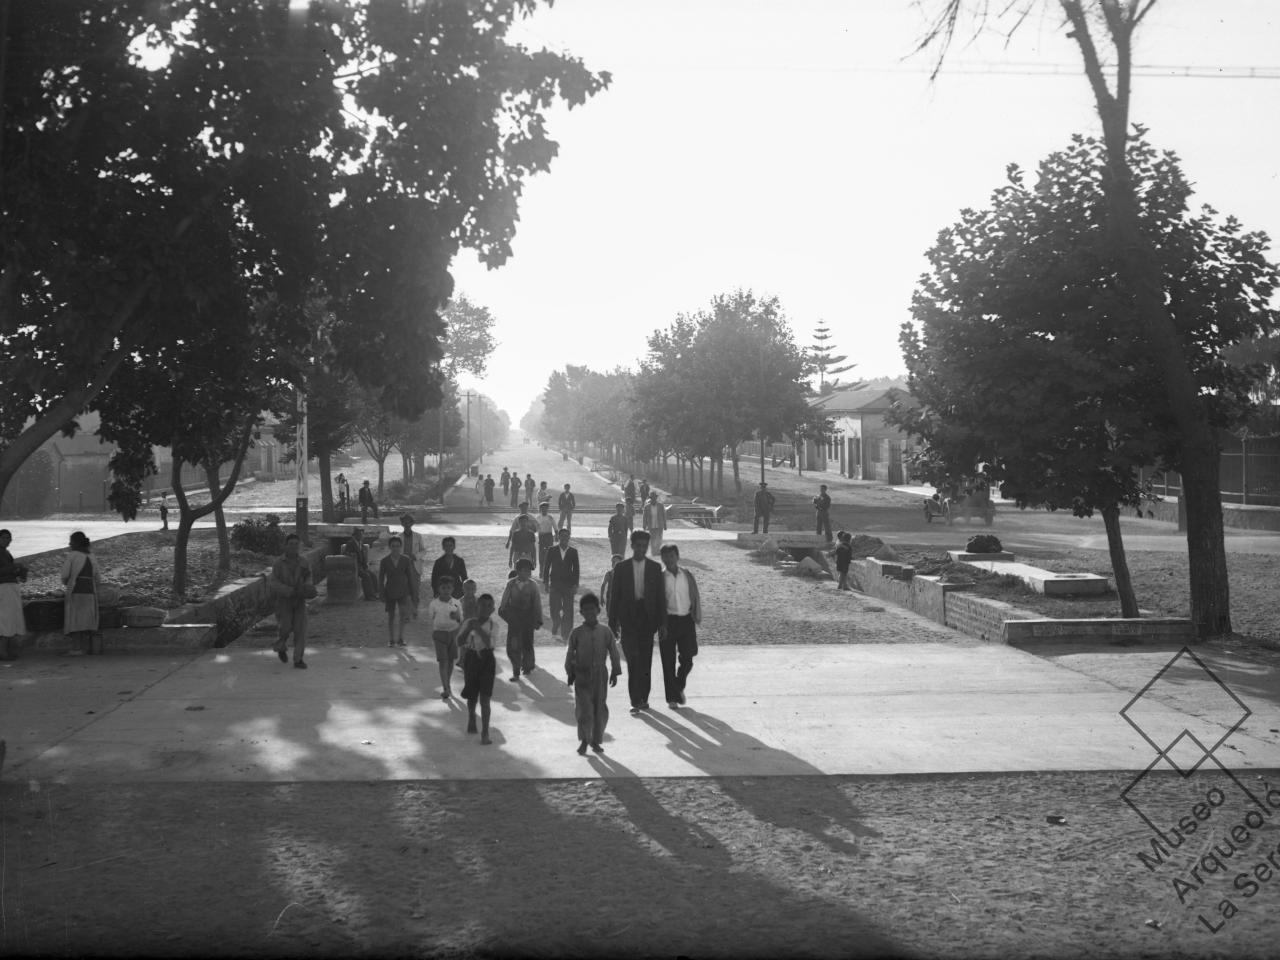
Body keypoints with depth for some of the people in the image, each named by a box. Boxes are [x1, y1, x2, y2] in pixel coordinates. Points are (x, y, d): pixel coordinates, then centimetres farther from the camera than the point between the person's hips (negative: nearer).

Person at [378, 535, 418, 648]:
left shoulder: (405, 560, -2)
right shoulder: (385, 561, -3)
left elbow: (410, 577, 4)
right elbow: (381, 579, 1)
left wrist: (413, 595, 3)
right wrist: (382, 595, -4)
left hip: (402, 591, 0)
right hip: (389, 592, 0)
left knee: (403, 614, -14)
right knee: (391, 616, 8)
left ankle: (400, 638, -1)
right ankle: (391, 640, 21)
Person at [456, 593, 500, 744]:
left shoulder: (493, 624, -5)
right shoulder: (468, 622, -1)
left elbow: (490, 643, -19)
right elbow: (460, 642, -9)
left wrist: (478, 629, -25)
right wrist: (468, 628, -23)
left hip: (487, 660, -2)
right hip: (471, 659, 2)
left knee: (485, 698, -9)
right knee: (471, 696, 16)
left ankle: (485, 732, -7)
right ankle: (471, 718, 47)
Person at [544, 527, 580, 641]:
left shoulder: (573, 551, 2)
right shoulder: (552, 551, 1)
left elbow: (576, 569, 5)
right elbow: (547, 567, 5)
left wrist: (575, 585, -1)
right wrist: (546, 583, 0)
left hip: (568, 585, 0)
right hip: (555, 584, 0)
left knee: (568, 610, -3)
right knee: (554, 609, -2)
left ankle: (566, 634, 5)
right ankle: (556, 626, 29)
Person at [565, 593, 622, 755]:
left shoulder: (605, 631, -1)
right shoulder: (577, 632, -3)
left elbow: (613, 652, 2)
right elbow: (570, 654, 3)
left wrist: (615, 672, 0)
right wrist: (570, 673, 1)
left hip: (600, 675, 2)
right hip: (582, 676, -1)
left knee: (600, 709, 6)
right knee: (584, 709, -4)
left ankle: (596, 741, 20)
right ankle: (584, 740, 11)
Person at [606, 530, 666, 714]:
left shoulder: (655, 568, 6)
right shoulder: (621, 568, 3)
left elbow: (661, 596, 5)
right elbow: (614, 596, 4)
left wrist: (662, 622, 0)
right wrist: (613, 622, 0)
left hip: (647, 618, 2)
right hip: (628, 618, -1)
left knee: (645, 660, 6)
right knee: (633, 658, -11)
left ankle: (642, 698, 18)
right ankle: (636, 700, -10)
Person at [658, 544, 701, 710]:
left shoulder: (687, 575, 6)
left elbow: (695, 597, 10)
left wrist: (697, 617, 2)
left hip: (686, 620, 2)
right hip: (668, 620, -2)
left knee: (687, 659, 2)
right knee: (668, 661, 0)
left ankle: (679, 687, 29)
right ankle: (672, 697, 10)